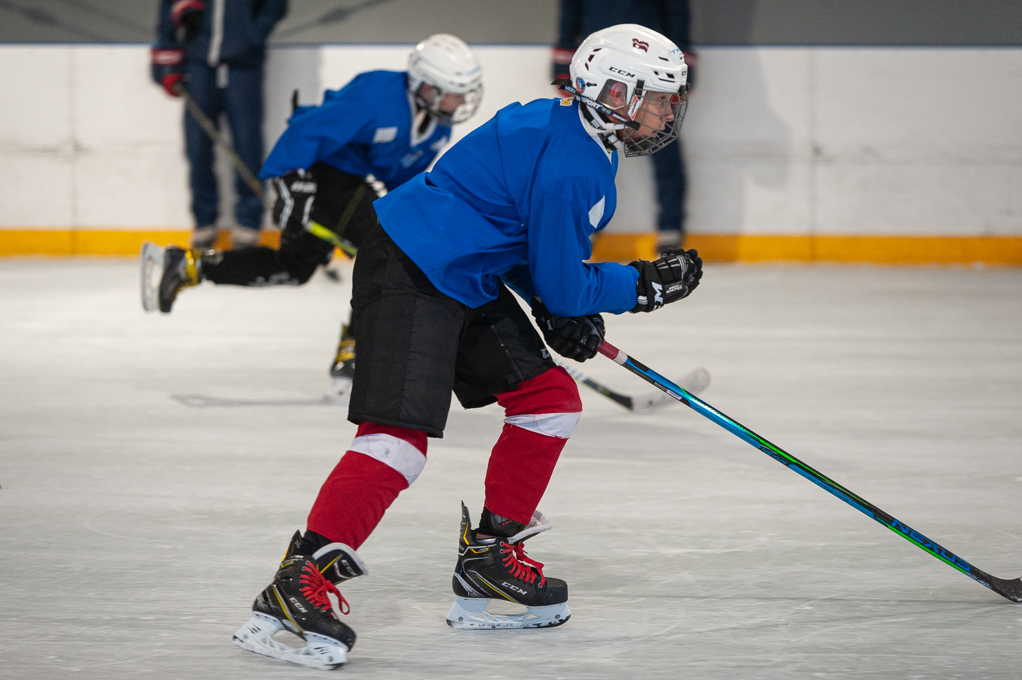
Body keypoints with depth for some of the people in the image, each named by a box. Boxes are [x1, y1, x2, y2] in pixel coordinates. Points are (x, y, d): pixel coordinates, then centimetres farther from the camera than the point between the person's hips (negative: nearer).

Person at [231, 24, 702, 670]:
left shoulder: (580, 141, 12)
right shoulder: (567, 166, -22)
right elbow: (562, 285, -17)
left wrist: (561, 309, 11)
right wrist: (645, 283, -5)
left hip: (466, 279, 11)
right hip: (409, 275, -11)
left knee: (552, 398, 11)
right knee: (402, 433, -22)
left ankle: (489, 562, 18)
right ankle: (299, 585, -24)